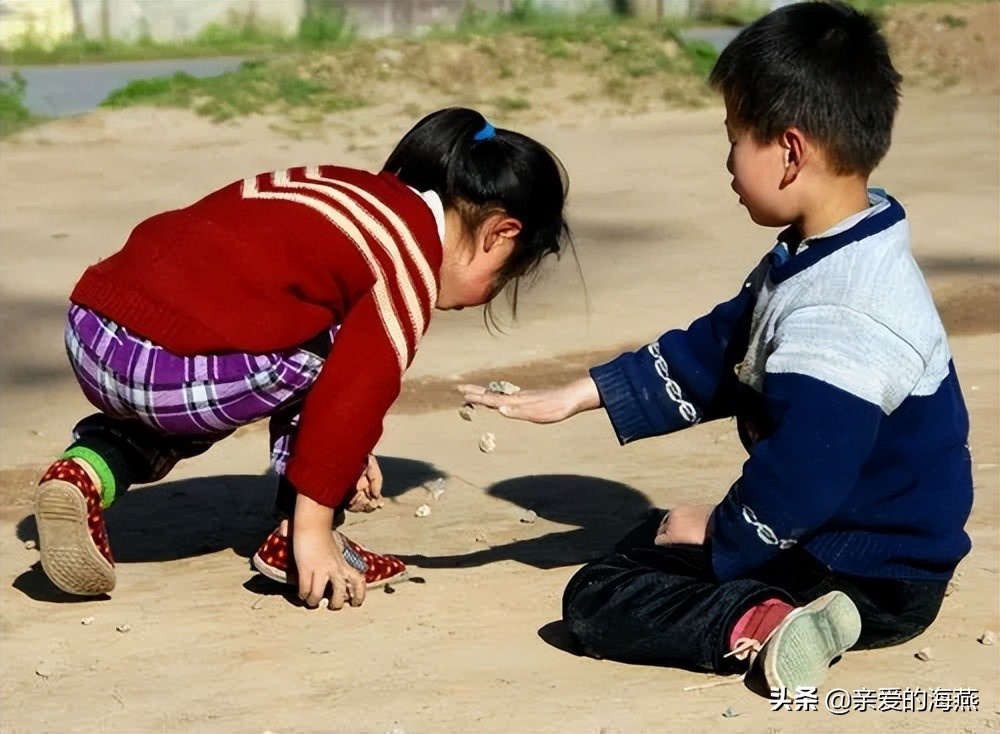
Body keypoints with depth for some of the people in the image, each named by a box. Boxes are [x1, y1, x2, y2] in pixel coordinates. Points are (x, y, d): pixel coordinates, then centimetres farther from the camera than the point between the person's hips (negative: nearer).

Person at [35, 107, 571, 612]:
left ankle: (87, 471, 8)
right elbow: (353, 391, -9)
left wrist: (347, 453, 35)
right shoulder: (416, 261, -1)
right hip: (181, 372, -8)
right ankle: (292, 540, 7)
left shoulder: (352, 189, 25)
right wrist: (313, 529, -7)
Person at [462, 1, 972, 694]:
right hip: (829, 539, 11)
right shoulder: (808, 263, 6)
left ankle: (760, 627, -30)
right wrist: (577, 397, 11)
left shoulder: (839, 317, -29)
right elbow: (705, 354, 14)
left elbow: (798, 480, -30)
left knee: (596, 598, -13)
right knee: (645, 543, 31)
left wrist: (719, 534, -12)